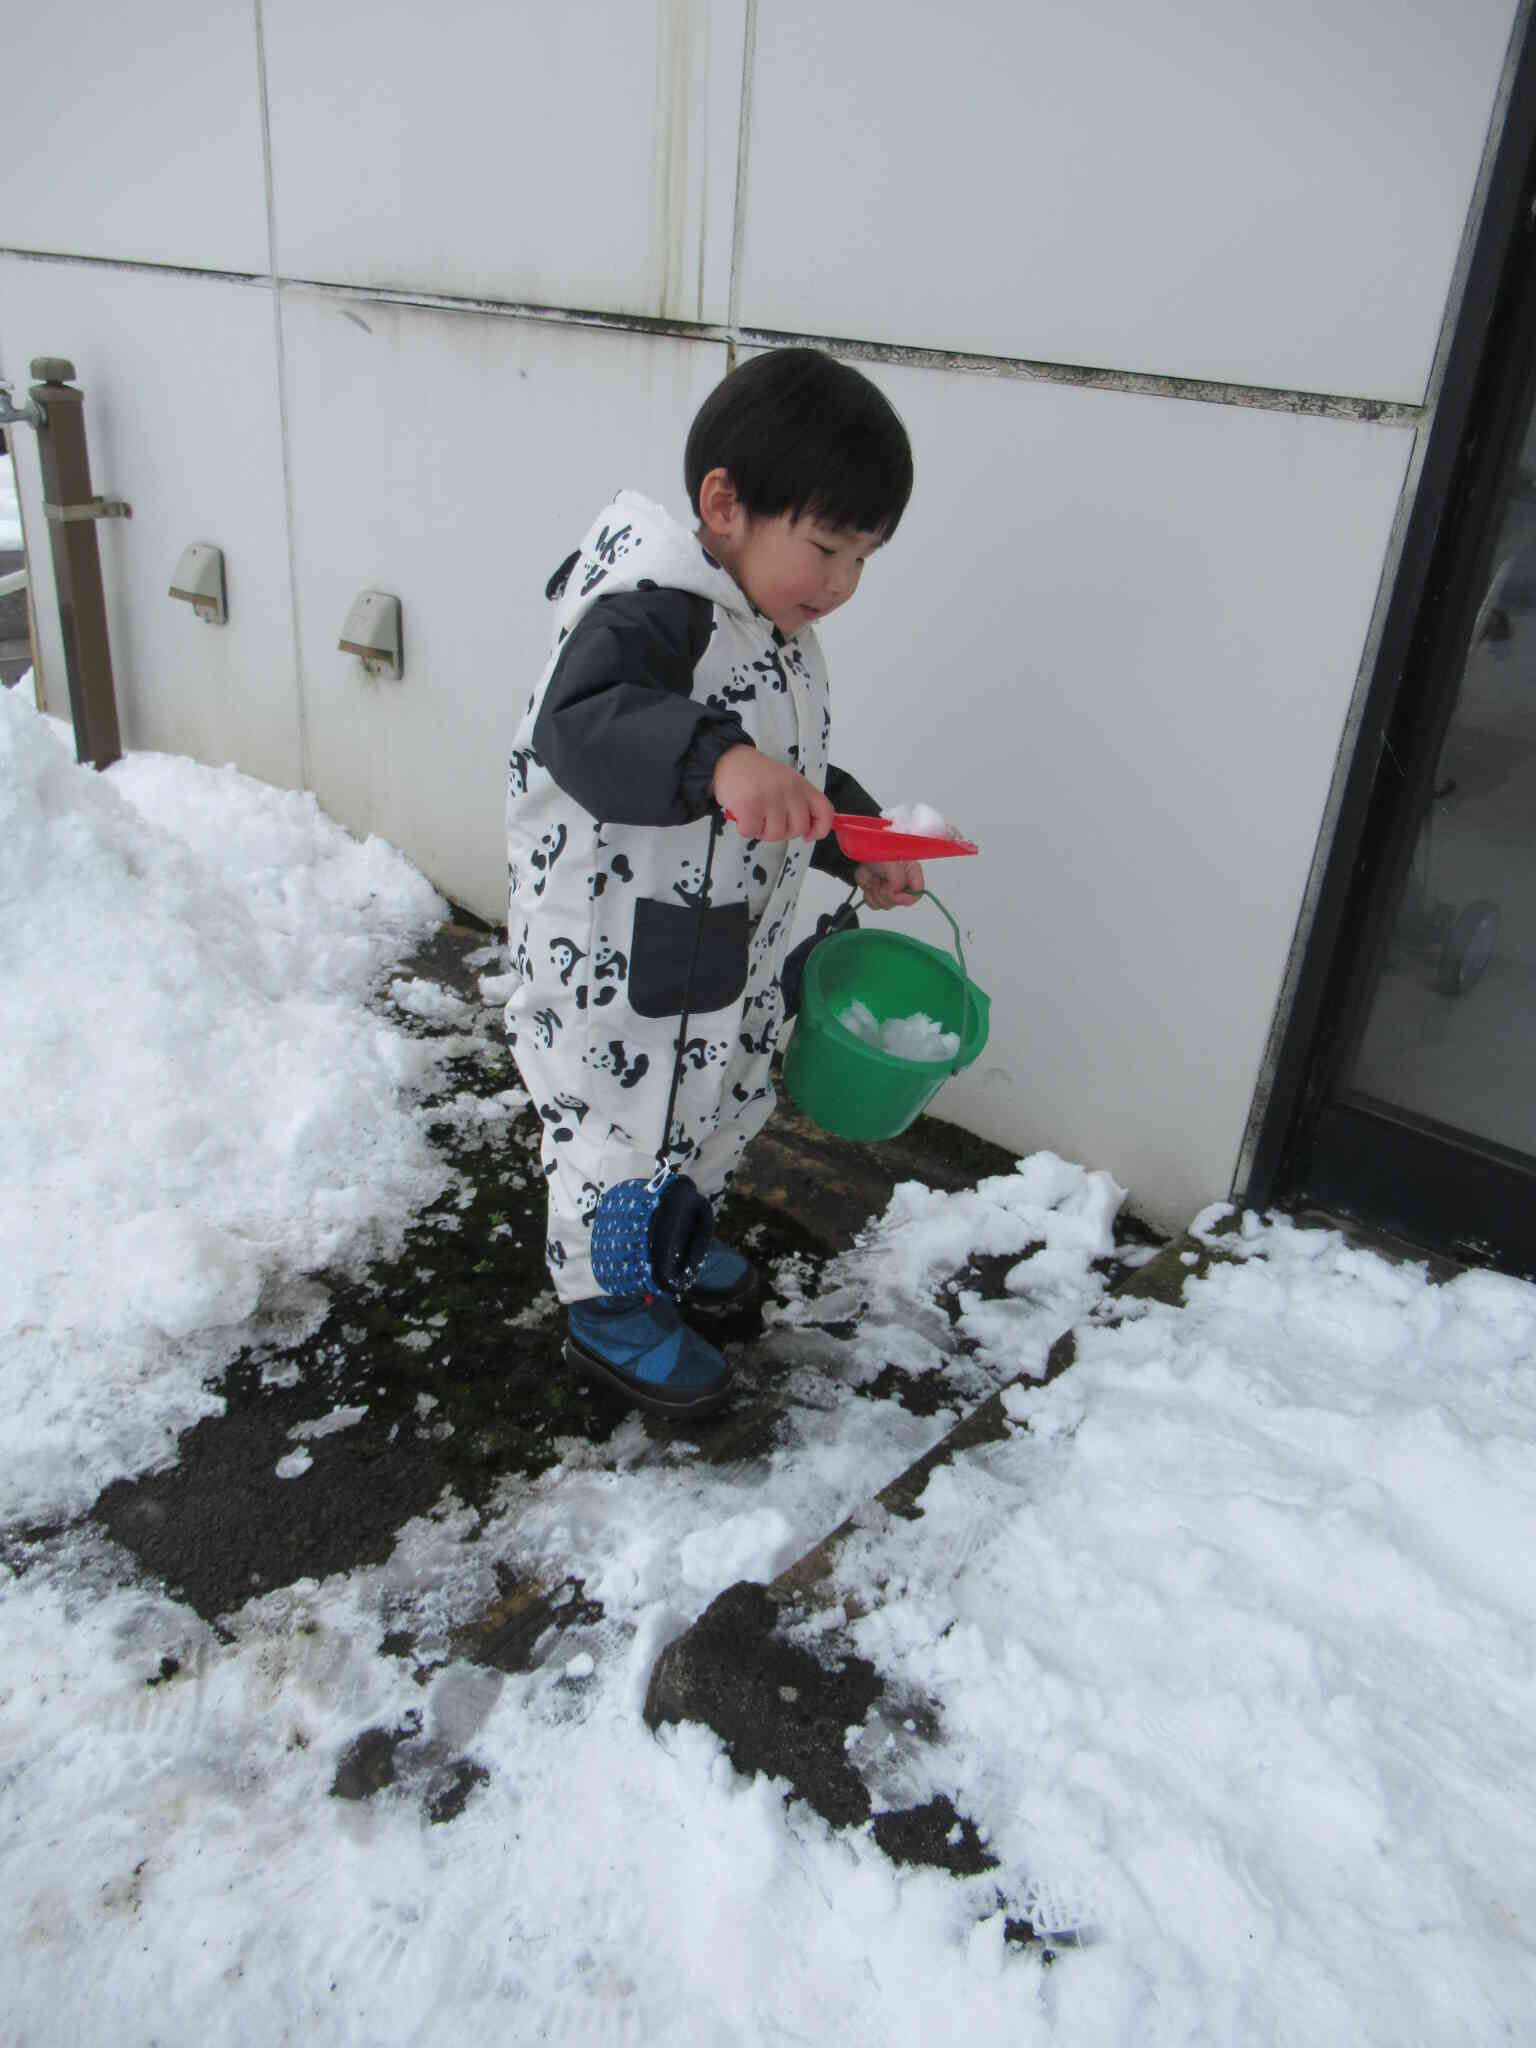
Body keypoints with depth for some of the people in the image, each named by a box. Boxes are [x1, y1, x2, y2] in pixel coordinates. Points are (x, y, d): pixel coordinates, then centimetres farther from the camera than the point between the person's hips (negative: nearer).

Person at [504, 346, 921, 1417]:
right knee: (618, 1127, 8)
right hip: (613, 959, -9)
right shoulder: (646, 612, -25)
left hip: (732, 948, 10)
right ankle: (607, 1307, 31)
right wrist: (717, 760, -57)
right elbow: (578, 727, -43)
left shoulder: (778, 634, 6)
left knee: (725, 1100, 26)